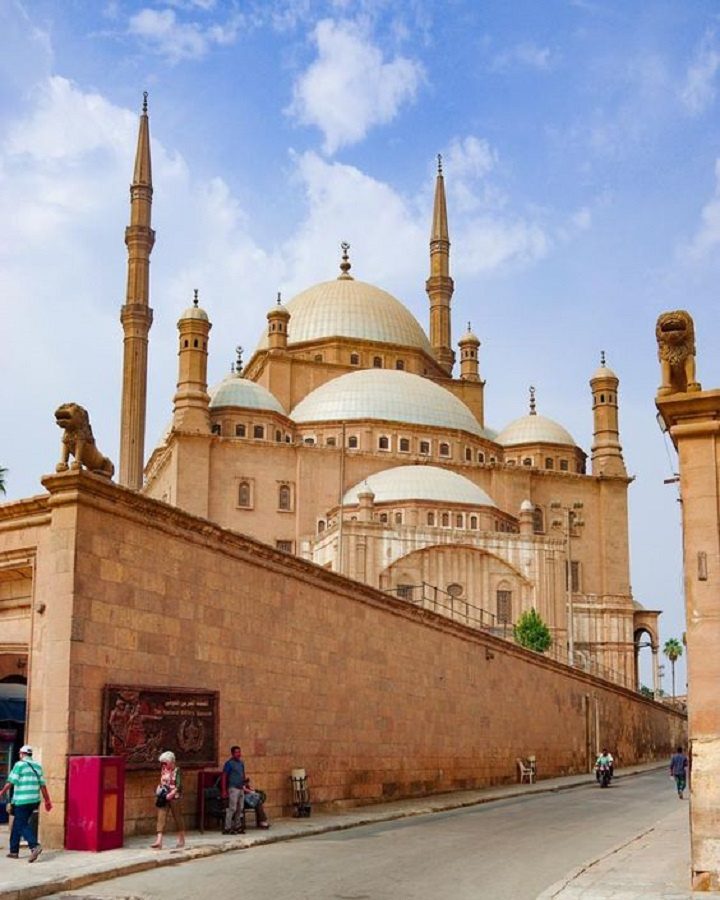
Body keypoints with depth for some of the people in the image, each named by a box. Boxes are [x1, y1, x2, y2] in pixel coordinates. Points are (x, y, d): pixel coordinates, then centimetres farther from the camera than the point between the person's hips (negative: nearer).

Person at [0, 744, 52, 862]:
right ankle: (14, 851, 20)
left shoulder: (20, 764, -6)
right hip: (34, 801, 6)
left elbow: (11, 782, -8)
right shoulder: (38, 766, 11)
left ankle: (35, 846, -24)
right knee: (17, 824, 17)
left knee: (22, 825, -6)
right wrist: (47, 801, 12)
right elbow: (42, 785, 9)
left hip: (22, 801, -6)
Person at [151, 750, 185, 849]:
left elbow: (178, 786, -16)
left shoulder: (177, 771, -10)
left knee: (178, 818, 7)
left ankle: (181, 840, 22)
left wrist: (171, 794, -25)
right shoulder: (163, 770, 7)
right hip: (164, 798, 5)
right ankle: (159, 841, -11)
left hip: (174, 797, -5)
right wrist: (159, 790, -1)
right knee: (161, 818, -5)